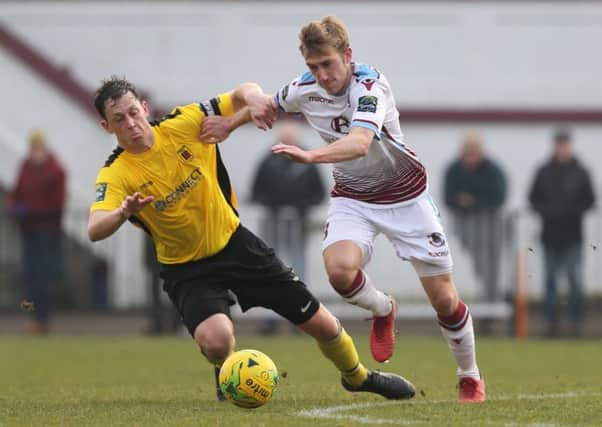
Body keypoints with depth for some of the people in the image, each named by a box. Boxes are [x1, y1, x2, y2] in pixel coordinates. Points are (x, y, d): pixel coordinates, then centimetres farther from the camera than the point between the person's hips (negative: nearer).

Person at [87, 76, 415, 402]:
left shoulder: (184, 124, -11)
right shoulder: (115, 175, -17)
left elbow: (246, 93, -1)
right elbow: (95, 230, -33)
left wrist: (254, 104, -25)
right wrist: (123, 213, -54)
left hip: (235, 244, 3)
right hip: (187, 272, -3)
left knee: (323, 325, 6)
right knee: (217, 341, -32)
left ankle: (358, 377, 38)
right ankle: (225, 371, 6)